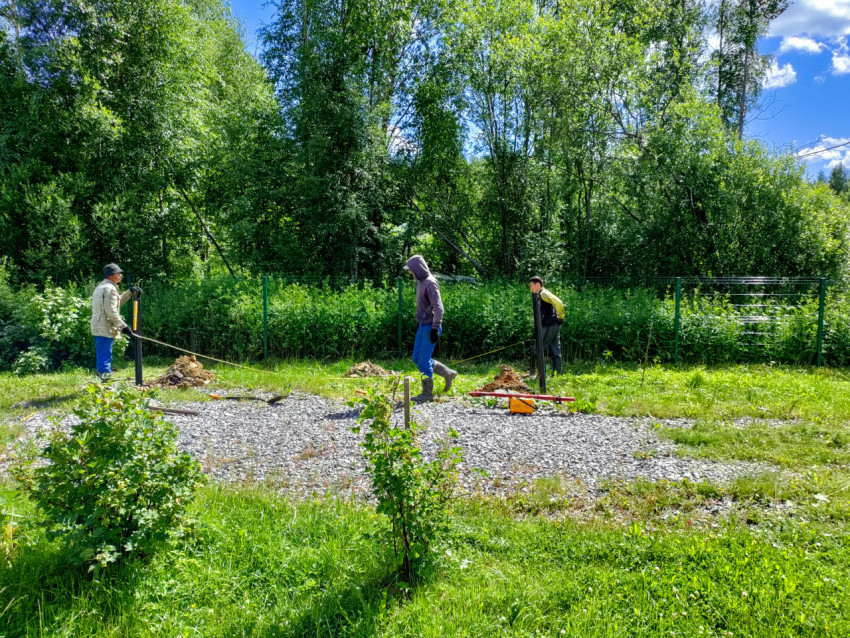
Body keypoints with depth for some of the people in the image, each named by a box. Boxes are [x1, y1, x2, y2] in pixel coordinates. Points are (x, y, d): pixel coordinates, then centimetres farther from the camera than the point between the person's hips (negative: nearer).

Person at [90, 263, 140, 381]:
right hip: (105, 329, -10)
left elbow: (117, 302, 32)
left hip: (98, 329, 10)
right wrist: (123, 326, -17)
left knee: (102, 358, 13)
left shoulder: (101, 287, 21)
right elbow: (111, 311, -19)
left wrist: (130, 292, 24)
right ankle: (106, 380, -9)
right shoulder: (110, 288, -12)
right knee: (105, 359, -9)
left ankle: (102, 379, 18)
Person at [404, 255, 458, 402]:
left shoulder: (430, 283, -16)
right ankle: (448, 374, 23)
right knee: (417, 358, 13)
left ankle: (427, 393, 9)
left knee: (423, 360, -4)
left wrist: (435, 328, -23)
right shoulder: (420, 282, 13)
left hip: (430, 327, -10)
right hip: (422, 326, 10)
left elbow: (438, 308, -21)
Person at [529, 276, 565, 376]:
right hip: (554, 326, 10)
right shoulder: (541, 295, 18)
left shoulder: (543, 294, -12)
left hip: (549, 326, -10)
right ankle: (558, 374, 12)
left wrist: (560, 317, -17)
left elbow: (558, 302, -25)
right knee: (555, 352, 9)